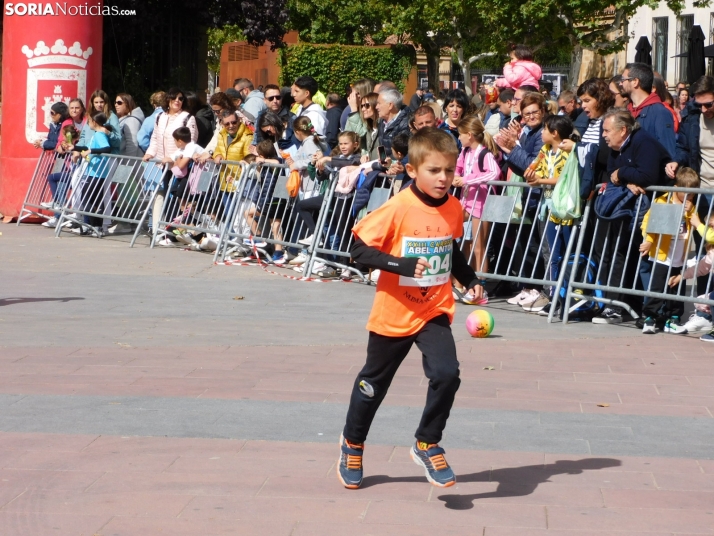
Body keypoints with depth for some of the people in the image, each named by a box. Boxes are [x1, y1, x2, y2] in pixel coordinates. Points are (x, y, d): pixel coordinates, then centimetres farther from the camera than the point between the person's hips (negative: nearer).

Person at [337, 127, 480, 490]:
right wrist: (402, 264, -29)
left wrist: (469, 279, 2)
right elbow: (359, 248, -19)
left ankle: (427, 445, 2)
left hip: (435, 311, 3)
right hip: (394, 313, -3)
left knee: (446, 374, -19)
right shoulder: (398, 208, -19)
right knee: (374, 384, 14)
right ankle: (353, 441, 40)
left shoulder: (454, 208, -2)